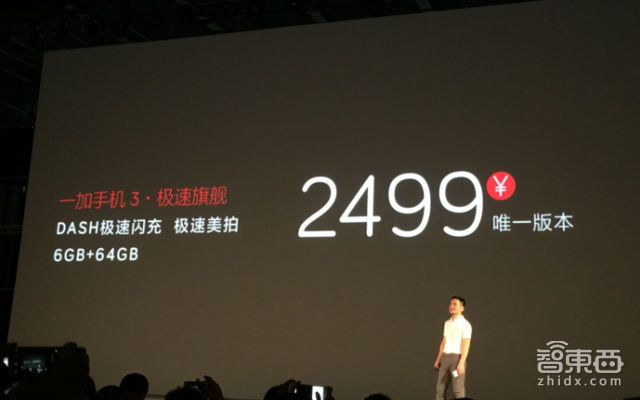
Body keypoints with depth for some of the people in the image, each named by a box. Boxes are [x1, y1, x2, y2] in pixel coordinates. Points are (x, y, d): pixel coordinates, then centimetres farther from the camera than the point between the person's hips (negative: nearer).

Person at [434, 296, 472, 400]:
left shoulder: (465, 324, -6)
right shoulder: (447, 323, 15)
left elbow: (466, 345, -13)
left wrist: (461, 363, -22)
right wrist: (438, 359, 14)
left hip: (457, 356, -7)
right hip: (445, 357, 7)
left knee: (458, 389, -8)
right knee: (440, 388, 6)